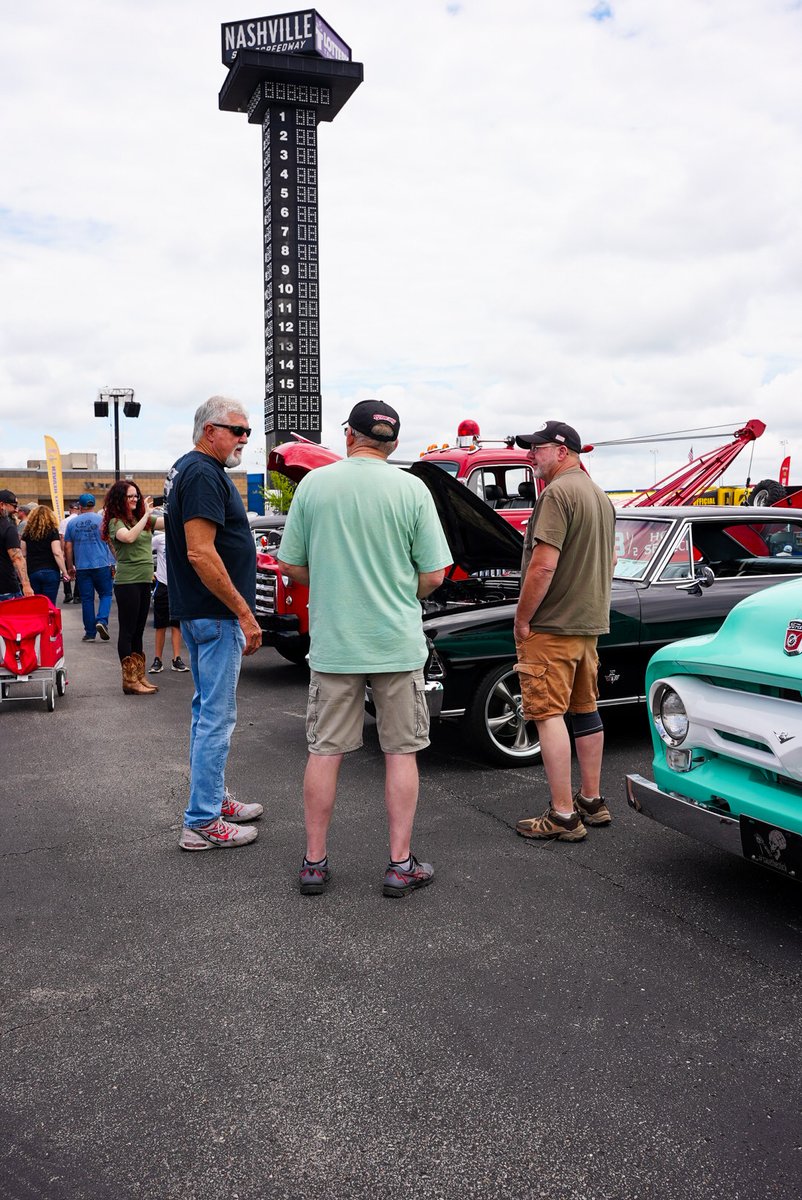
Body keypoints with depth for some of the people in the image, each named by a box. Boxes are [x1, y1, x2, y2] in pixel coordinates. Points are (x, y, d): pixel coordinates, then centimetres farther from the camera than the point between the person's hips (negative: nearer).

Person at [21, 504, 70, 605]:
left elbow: (23, 554, 10)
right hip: (50, 572, -3)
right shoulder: (52, 531, -3)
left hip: (32, 572, 3)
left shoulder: (27, 531, 7)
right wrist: (64, 572, -7)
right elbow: (57, 553, -11)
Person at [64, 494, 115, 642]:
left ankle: (90, 632, 8)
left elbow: (68, 547, 9)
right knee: (105, 594, 9)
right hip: (102, 564, -2)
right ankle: (102, 620, -15)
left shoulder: (72, 522, 6)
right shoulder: (102, 519, -1)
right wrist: (113, 563, 6)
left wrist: (70, 567, 16)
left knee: (86, 599, 6)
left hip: (82, 567, 2)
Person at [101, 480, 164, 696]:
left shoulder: (144, 519, 12)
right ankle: (129, 681, -1)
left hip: (144, 581, 7)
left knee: (138, 631, 12)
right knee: (127, 631, -3)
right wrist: (146, 515, -20)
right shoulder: (116, 522, -6)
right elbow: (129, 537, -25)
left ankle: (139, 677, 18)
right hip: (127, 582, -7)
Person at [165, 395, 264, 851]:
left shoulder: (187, 470, 16)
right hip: (216, 613, -11)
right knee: (217, 716, -5)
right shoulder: (204, 475, -17)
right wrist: (244, 613, -22)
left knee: (209, 709, 18)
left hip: (198, 611, 11)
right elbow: (201, 553, -25)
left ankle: (215, 798, 30)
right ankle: (202, 823, 1)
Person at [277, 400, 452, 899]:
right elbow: (433, 575, -6)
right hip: (398, 643, -1)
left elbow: (291, 566, 2)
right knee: (401, 752, 9)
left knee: (324, 752, 10)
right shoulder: (412, 489, -5)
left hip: (332, 643, 1)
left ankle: (315, 863, 17)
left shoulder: (313, 484, -2)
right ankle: (401, 866, 13)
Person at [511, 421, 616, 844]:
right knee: (585, 710, 15)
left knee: (548, 714, -6)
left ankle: (563, 816, -4)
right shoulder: (600, 496, 16)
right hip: (590, 621, 10)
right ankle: (592, 801, 24)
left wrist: (522, 619, -15)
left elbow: (543, 565, -23)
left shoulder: (557, 493, -16)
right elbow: (610, 561, 22)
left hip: (553, 624, -10)